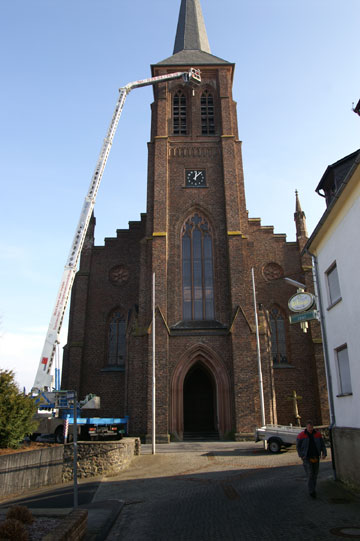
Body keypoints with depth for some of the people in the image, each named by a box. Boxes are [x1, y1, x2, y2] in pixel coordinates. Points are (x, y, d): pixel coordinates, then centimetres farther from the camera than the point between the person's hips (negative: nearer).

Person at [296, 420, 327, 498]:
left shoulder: (317, 434, -1)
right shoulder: (301, 435, -8)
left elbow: (322, 444, 4)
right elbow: (298, 446, -2)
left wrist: (324, 453, -10)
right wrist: (301, 456, -10)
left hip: (315, 457, 4)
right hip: (307, 458, -4)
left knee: (315, 474, 13)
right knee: (310, 474, -12)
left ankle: (312, 489, 31)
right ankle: (312, 491, -11)